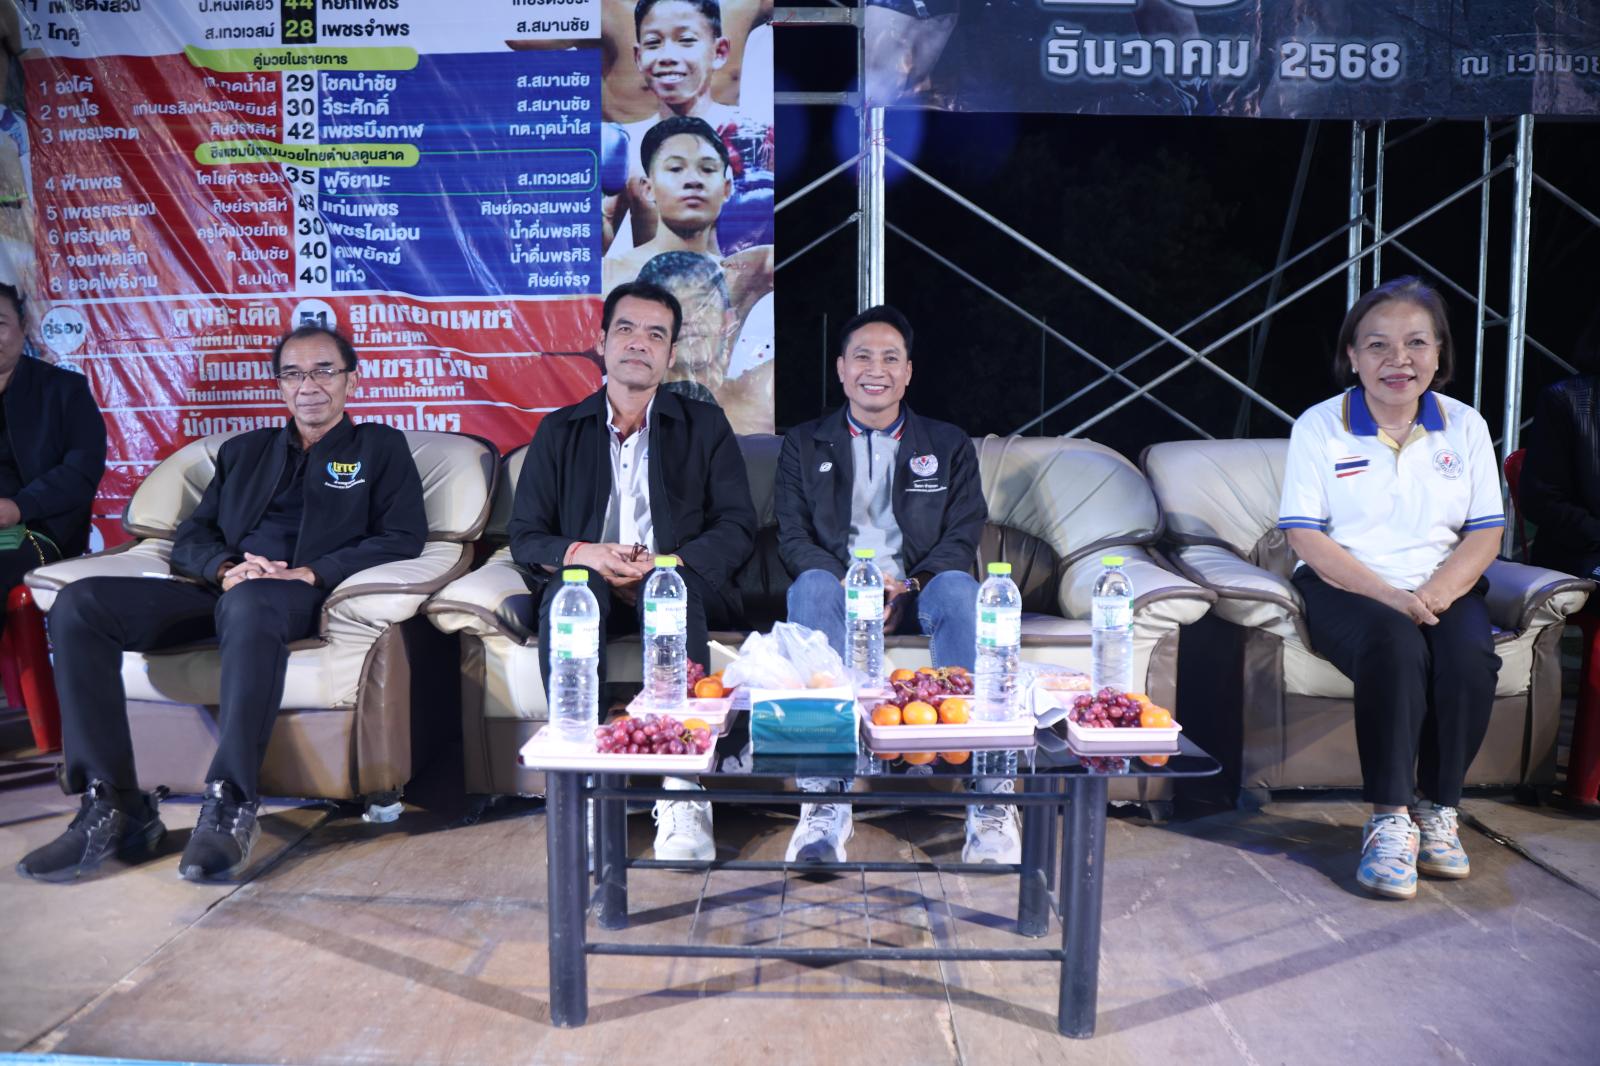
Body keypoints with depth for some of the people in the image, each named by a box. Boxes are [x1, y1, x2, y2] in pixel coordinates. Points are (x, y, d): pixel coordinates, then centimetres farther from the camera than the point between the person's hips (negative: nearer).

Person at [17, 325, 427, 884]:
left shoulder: (380, 447, 16)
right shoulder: (243, 451, 28)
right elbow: (190, 537, 20)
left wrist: (311, 574, -13)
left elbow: (403, 537, 1)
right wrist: (225, 568, -6)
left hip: (297, 597, -5)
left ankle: (230, 809, -38)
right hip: (220, 588, 5)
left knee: (247, 604, -41)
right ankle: (113, 807, -21)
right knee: (78, 603, -19)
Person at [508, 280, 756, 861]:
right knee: (569, 591, -34)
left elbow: (738, 529, 5)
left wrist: (668, 562, -13)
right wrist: (581, 552, -12)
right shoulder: (560, 431, 17)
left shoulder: (705, 425, 15)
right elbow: (525, 536, 10)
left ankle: (682, 795, -41)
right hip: (590, 589, 1)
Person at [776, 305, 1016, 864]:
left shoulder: (949, 445, 18)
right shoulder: (804, 445, 17)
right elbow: (793, 539, 5)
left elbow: (962, 538, 6)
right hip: (838, 587, 0)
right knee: (811, 586, -36)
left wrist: (909, 588, -14)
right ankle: (825, 803, -43)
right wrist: (854, 585, -15)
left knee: (960, 588, -35)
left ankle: (990, 800, -39)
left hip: (919, 592, 0)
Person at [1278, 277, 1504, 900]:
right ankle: (1390, 820, -26)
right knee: (1395, 645, -34)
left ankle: (1438, 812, -11)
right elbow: (1306, 538, -8)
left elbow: (1485, 535, 4)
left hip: (1442, 591, 3)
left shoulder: (1465, 426, 9)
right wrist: (1390, 597, -20)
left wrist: (1435, 594, -16)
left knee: (1470, 655, -29)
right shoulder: (1319, 426, -1)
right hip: (1346, 591, -3)